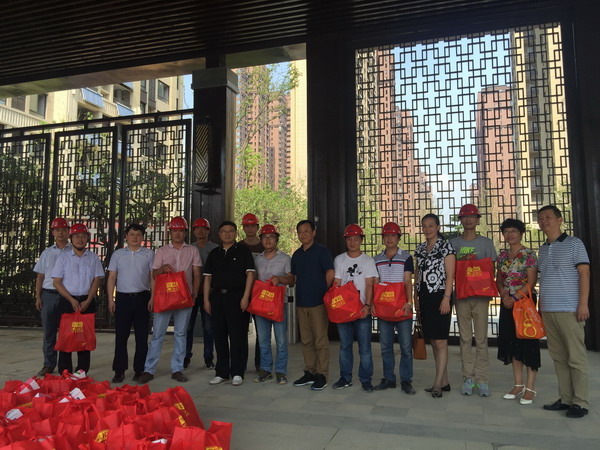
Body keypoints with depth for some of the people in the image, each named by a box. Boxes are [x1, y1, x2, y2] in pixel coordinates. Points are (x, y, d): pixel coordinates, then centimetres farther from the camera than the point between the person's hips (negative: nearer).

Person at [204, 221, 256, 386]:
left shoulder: (243, 251, 3)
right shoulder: (214, 254, 15)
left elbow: (250, 274, -4)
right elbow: (208, 277, 15)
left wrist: (245, 297, -13)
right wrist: (206, 299, 7)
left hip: (236, 296, -4)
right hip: (217, 296, 5)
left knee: (238, 336, -3)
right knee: (219, 335, 8)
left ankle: (237, 373, 7)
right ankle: (221, 372, 19)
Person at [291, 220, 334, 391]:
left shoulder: (321, 251, -4)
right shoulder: (297, 254, 14)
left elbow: (330, 274, -9)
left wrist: (322, 293, -4)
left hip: (318, 302, -6)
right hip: (301, 302, 6)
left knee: (320, 340, -1)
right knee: (306, 340, 12)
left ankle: (321, 375, 7)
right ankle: (309, 372, 21)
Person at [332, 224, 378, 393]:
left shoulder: (368, 261, 2)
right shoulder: (339, 260, 7)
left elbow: (369, 285, -5)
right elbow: (336, 284, 4)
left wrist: (367, 305, -18)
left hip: (362, 309, -2)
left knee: (364, 347, 1)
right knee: (344, 345, 10)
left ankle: (366, 379, 14)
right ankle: (345, 378, 22)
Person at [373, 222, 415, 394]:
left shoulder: (406, 257, 0)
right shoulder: (377, 260, 10)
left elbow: (408, 282, -7)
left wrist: (408, 302, -19)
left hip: (402, 307, -3)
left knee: (406, 345, 1)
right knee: (385, 345, 9)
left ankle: (406, 380, 12)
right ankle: (388, 378, 20)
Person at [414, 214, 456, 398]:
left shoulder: (446, 247, -3)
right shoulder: (420, 249, 14)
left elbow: (450, 276, -9)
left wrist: (446, 299, -15)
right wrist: (416, 298, 13)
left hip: (439, 297, -6)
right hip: (424, 298, 7)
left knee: (440, 341, -6)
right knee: (433, 341, 9)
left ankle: (437, 384, -1)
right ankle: (444, 382, 18)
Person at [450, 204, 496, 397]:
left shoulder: (486, 242, 7)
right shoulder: (453, 243, 9)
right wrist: (461, 260, -10)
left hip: (480, 295, -1)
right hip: (461, 294, 1)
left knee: (481, 338, 0)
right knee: (465, 337, 4)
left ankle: (482, 379, 7)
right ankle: (468, 378, 11)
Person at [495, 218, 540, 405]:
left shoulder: (529, 254, -6)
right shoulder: (502, 255, 11)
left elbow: (531, 282, -12)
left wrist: (514, 298, -16)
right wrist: (504, 295, -7)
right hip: (507, 304, 6)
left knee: (527, 341, -2)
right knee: (512, 341, 9)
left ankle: (530, 387, 6)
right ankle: (518, 384, 19)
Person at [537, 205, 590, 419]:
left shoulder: (573, 243, 1)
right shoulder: (543, 249, 16)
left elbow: (584, 274, -5)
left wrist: (583, 303, -13)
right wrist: (540, 306, 11)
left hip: (569, 310, -6)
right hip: (548, 310, 6)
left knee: (576, 357, -1)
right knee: (558, 357, 8)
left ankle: (580, 402, 7)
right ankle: (565, 399, 15)